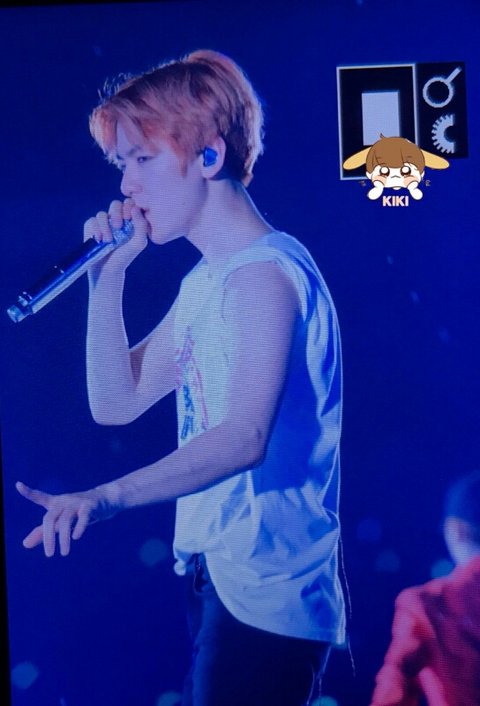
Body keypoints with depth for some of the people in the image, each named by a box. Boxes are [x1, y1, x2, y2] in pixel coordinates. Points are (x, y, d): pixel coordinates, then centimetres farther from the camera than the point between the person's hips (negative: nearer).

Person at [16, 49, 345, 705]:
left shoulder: (263, 274, -17)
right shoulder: (205, 280, 13)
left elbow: (245, 437, -29)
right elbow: (115, 402, 10)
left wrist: (107, 497, -39)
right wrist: (108, 276, 2)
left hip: (264, 597, -9)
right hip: (218, 576, 9)